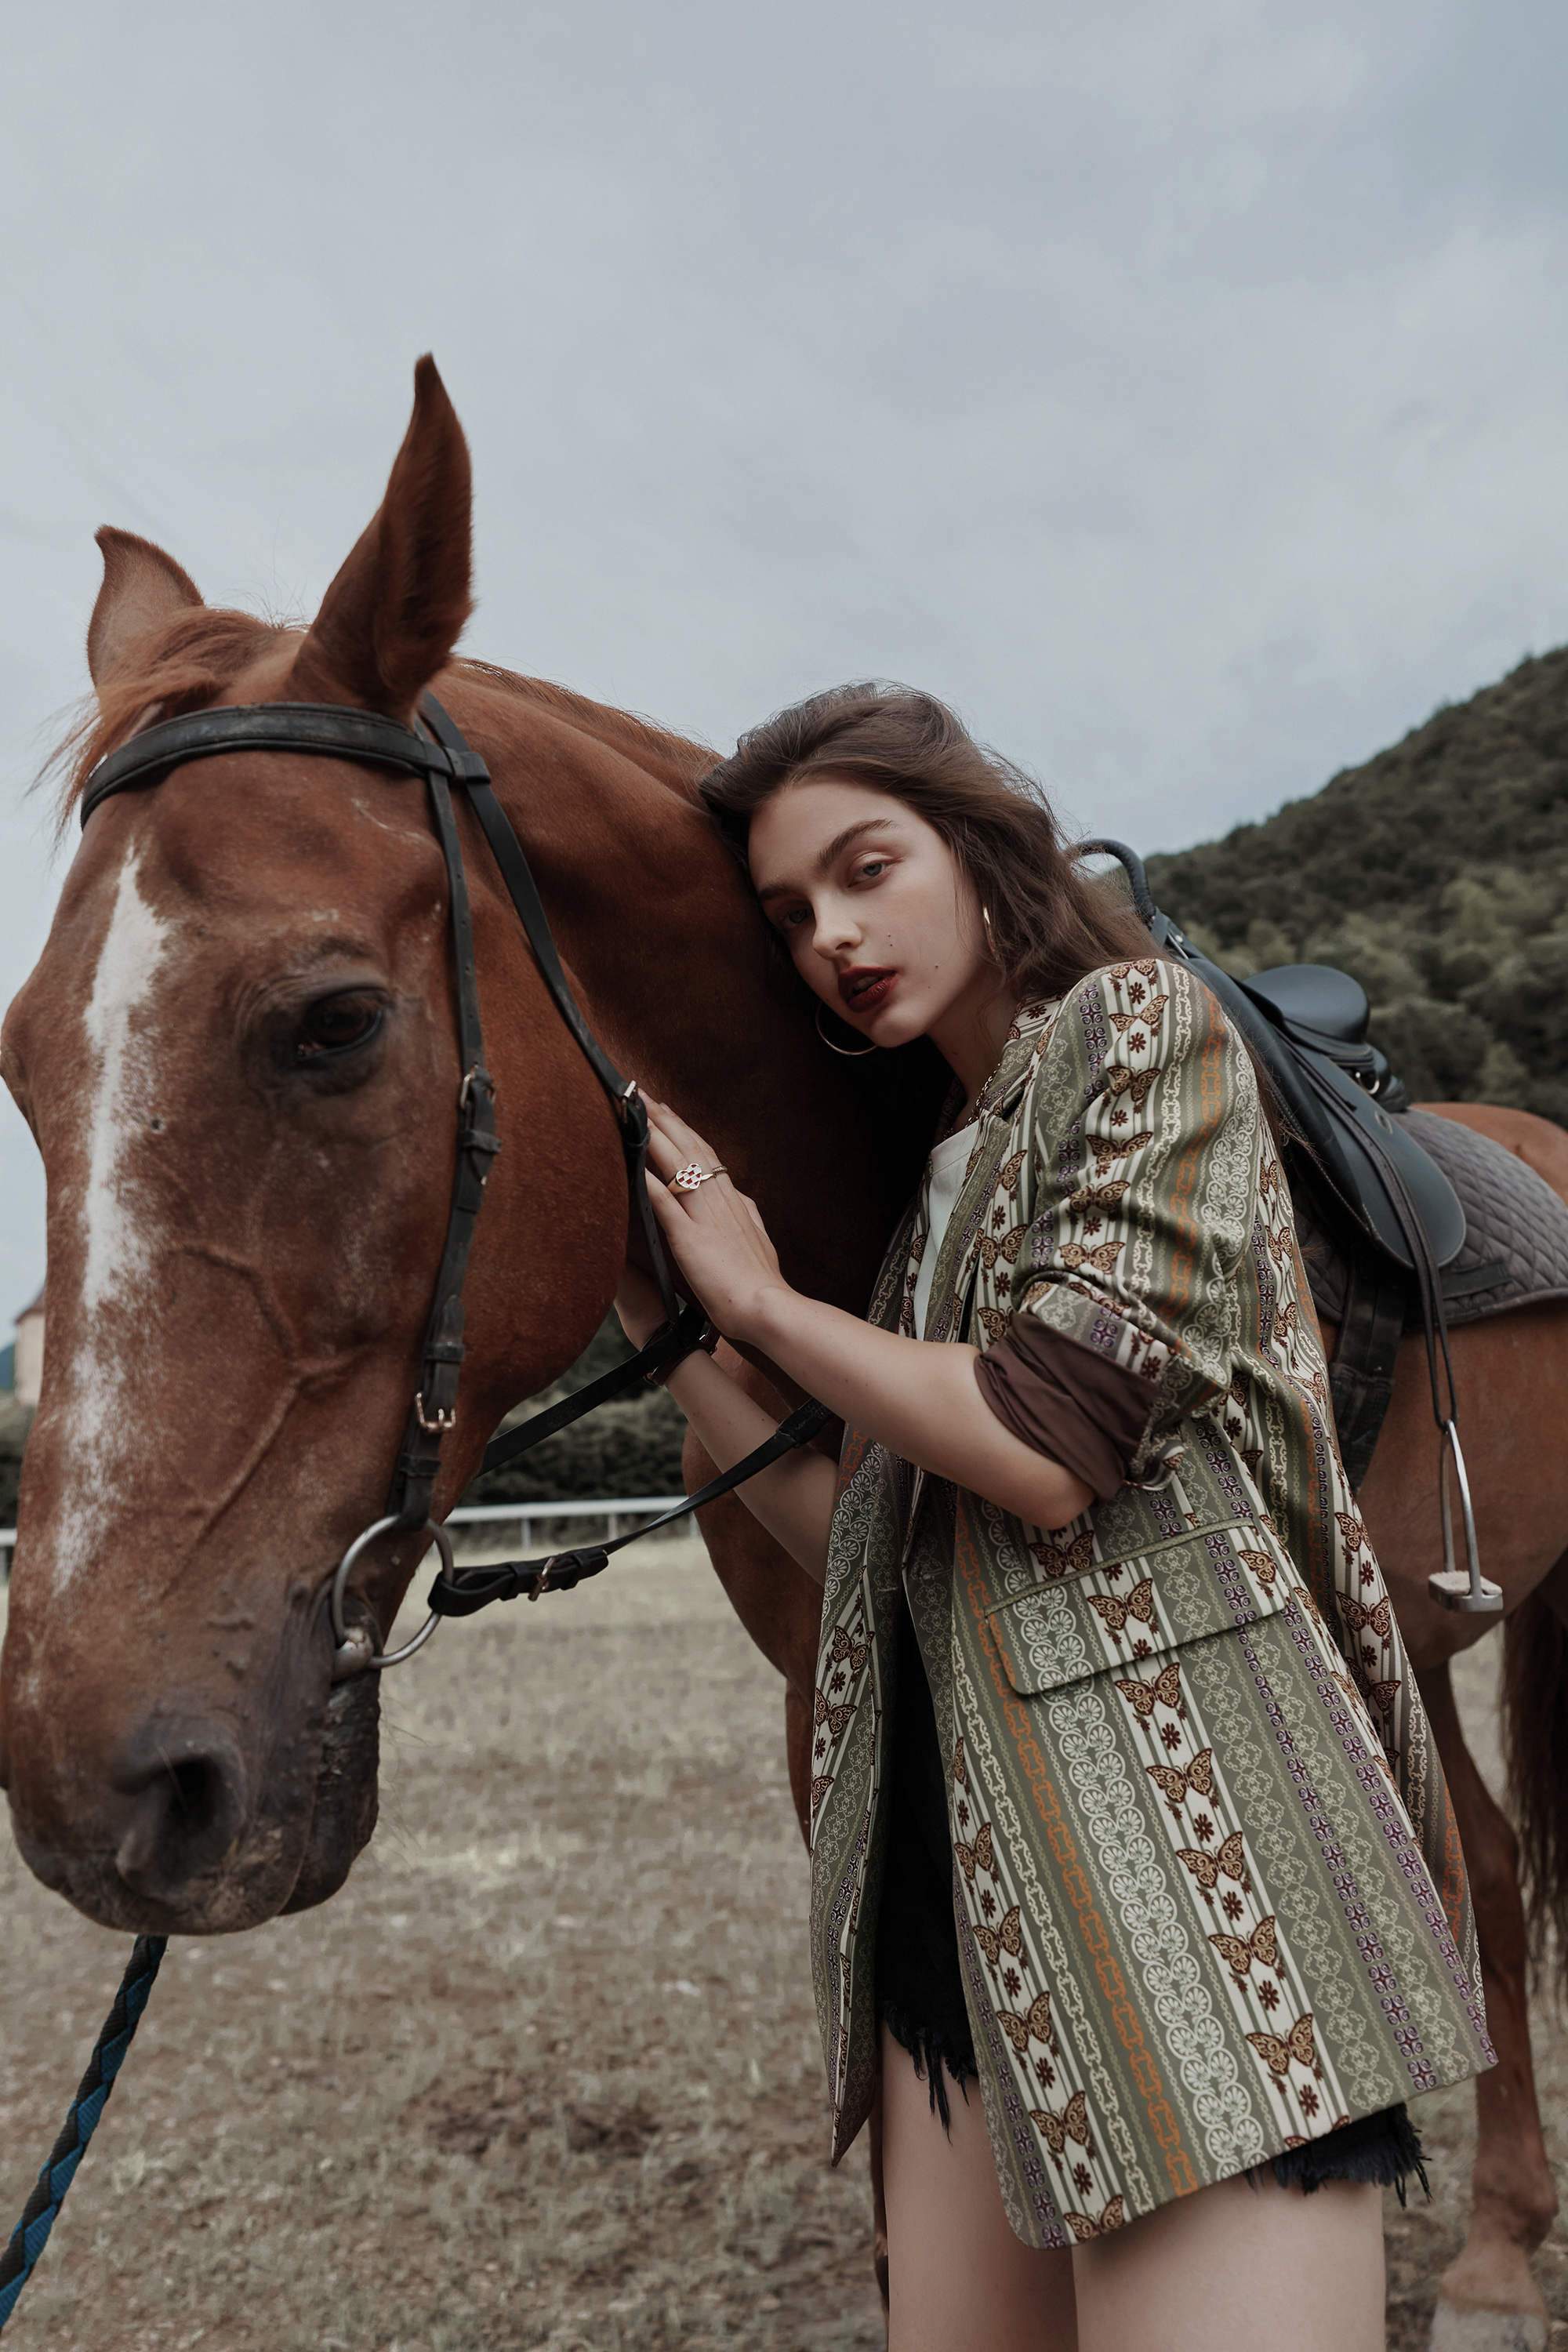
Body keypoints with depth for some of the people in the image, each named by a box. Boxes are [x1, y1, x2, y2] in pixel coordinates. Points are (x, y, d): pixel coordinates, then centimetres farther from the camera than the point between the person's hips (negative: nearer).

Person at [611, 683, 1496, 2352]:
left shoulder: (1143, 1027, -3)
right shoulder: (940, 1169, 19)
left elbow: (1050, 1443, -15)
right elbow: (862, 1543, 15)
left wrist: (762, 1300, -3)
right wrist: (663, 1331, 11)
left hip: (1172, 1828, -8)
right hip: (965, 1861, 8)